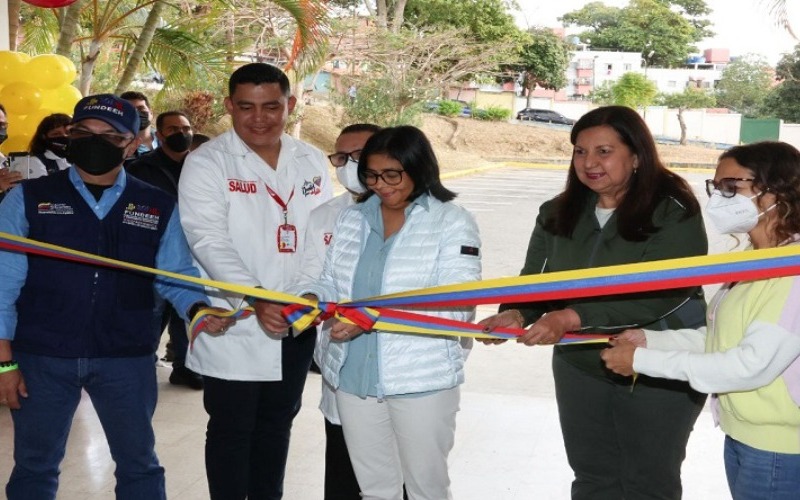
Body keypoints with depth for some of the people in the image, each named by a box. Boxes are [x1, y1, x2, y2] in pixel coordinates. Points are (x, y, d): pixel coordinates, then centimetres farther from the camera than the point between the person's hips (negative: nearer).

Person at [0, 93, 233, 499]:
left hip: (127, 357, 1)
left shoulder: (159, 208, 5)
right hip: (41, 355, -1)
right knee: (34, 465, 13)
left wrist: (198, 309, -16)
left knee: (139, 464, 13)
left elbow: (176, 277, 6)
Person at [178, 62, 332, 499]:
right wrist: (254, 299, -34)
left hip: (297, 325, 5)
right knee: (231, 429, 5)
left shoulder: (311, 162, 6)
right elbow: (211, 241, -20)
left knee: (277, 423, 18)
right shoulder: (206, 163, -8)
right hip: (234, 327, -4)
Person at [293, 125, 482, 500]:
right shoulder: (351, 219, 8)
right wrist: (311, 297, -11)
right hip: (354, 378, 5)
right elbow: (333, 283, 13)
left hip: (421, 379, -4)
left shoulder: (452, 222, -8)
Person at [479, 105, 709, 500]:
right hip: (580, 368, 5)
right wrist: (516, 313, -24)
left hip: (661, 372, -5)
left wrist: (573, 317, -36)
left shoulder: (674, 211, -16)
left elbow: (660, 292, -28)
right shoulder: (557, 214, 3)